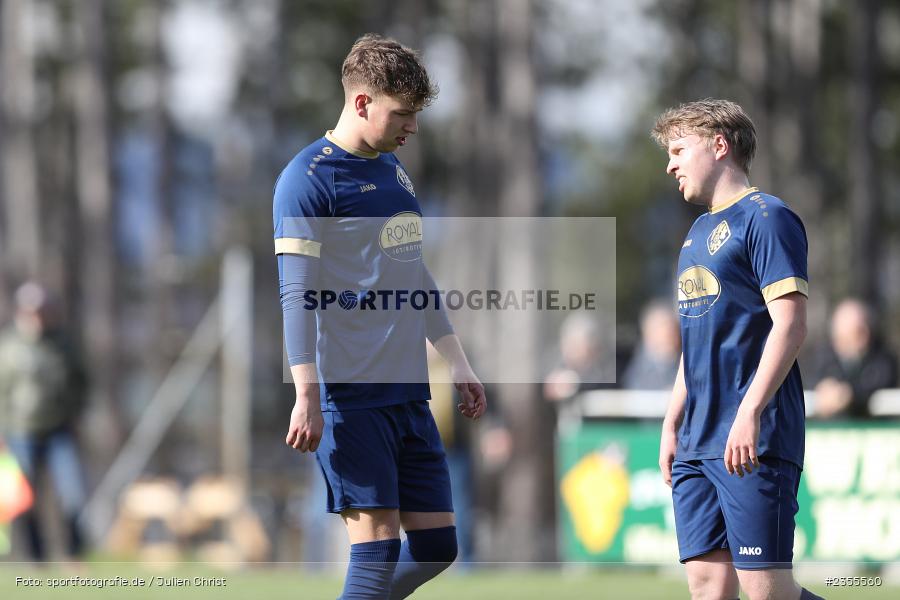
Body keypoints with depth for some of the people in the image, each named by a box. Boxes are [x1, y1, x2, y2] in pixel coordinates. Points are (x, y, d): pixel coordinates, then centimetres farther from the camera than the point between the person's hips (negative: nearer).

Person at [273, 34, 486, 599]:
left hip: (409, 393, 8)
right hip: (351, 397, -8)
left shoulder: (393, 169, 17)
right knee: (377, 544, -10)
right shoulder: (309, 179, -9)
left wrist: (459, 363, 24)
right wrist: (307, 397, -20)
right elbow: (298, 293, -14)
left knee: (437, 544, 7)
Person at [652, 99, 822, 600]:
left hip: (754, 442, -9)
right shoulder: (700, 232, 20)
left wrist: (749, 413, -23)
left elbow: (790, 323, -16)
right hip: (698, 444, 9)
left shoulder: (766, 217, -7)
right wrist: (672, 424, 21)